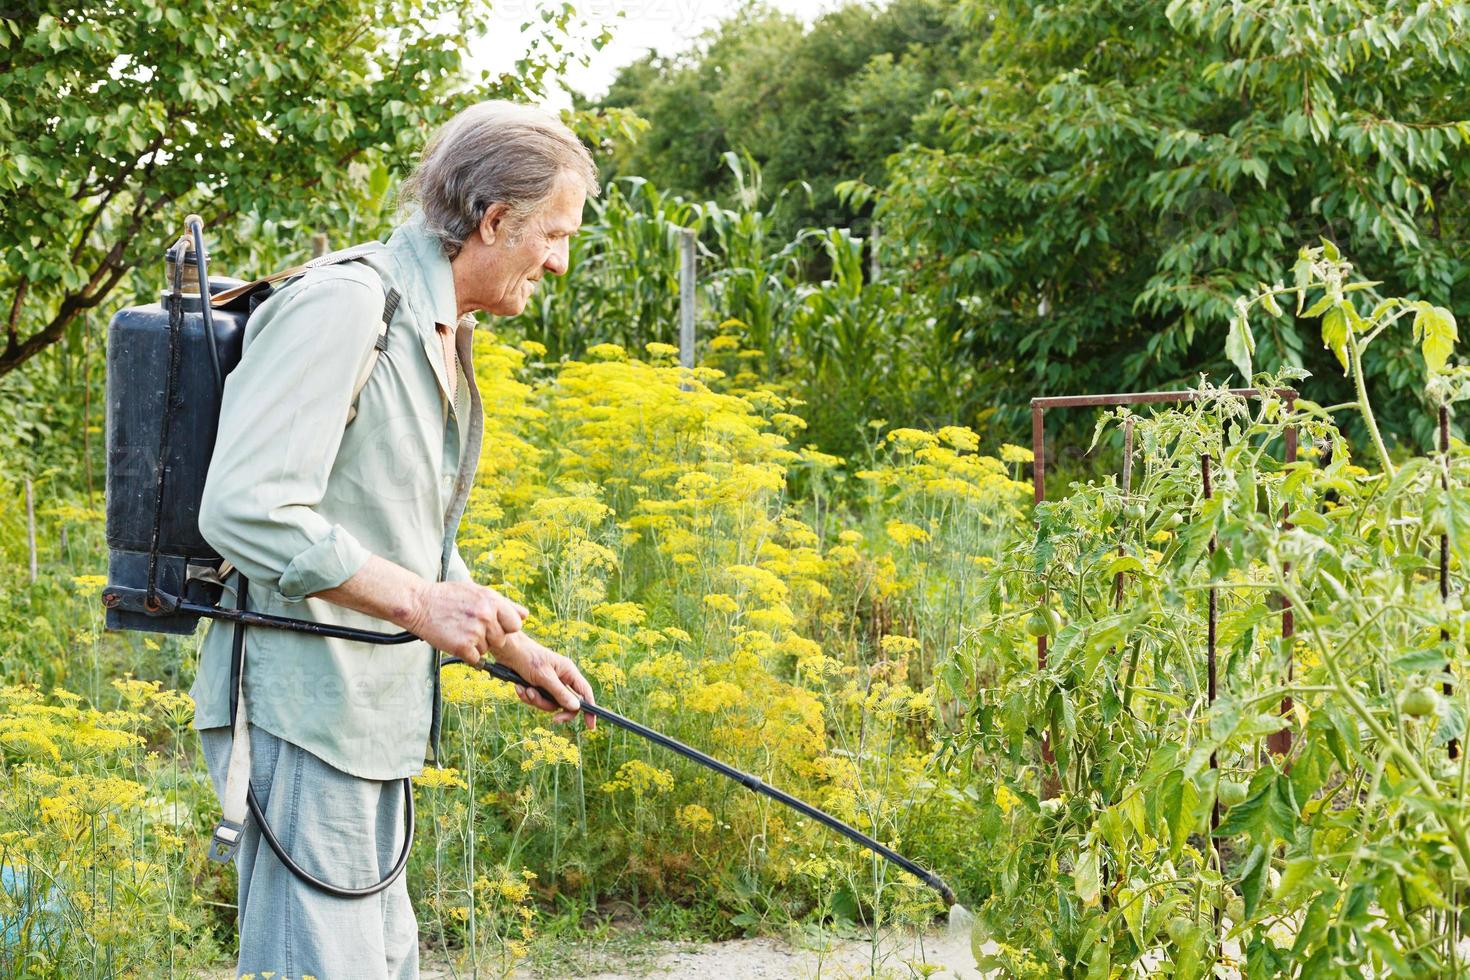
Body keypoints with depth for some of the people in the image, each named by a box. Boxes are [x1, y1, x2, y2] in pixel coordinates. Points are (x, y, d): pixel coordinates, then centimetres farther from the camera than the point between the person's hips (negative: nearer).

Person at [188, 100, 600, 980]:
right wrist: (415, 599, -26)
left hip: (373, 723, 10)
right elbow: (244, 510, -25)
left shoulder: (443, 336, 17)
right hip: (301, 713, -10)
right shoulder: (341, 307, -15)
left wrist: (517, 651, 27)